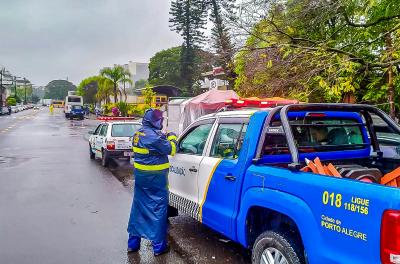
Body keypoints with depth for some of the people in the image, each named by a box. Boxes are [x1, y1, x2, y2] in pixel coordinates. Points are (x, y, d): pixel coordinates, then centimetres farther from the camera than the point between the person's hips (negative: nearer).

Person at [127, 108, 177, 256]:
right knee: (158, 208, 3)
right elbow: (170, 150, -13)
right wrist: (172, 138, 4)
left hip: (140, 174, 9)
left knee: (138, 206, 16)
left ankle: (133, 243, 26)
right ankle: (159, 246, 13)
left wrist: (164, 138, 11)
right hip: (155, 177, -8)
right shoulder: (154, 136, -22)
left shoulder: (138, 134, 7)